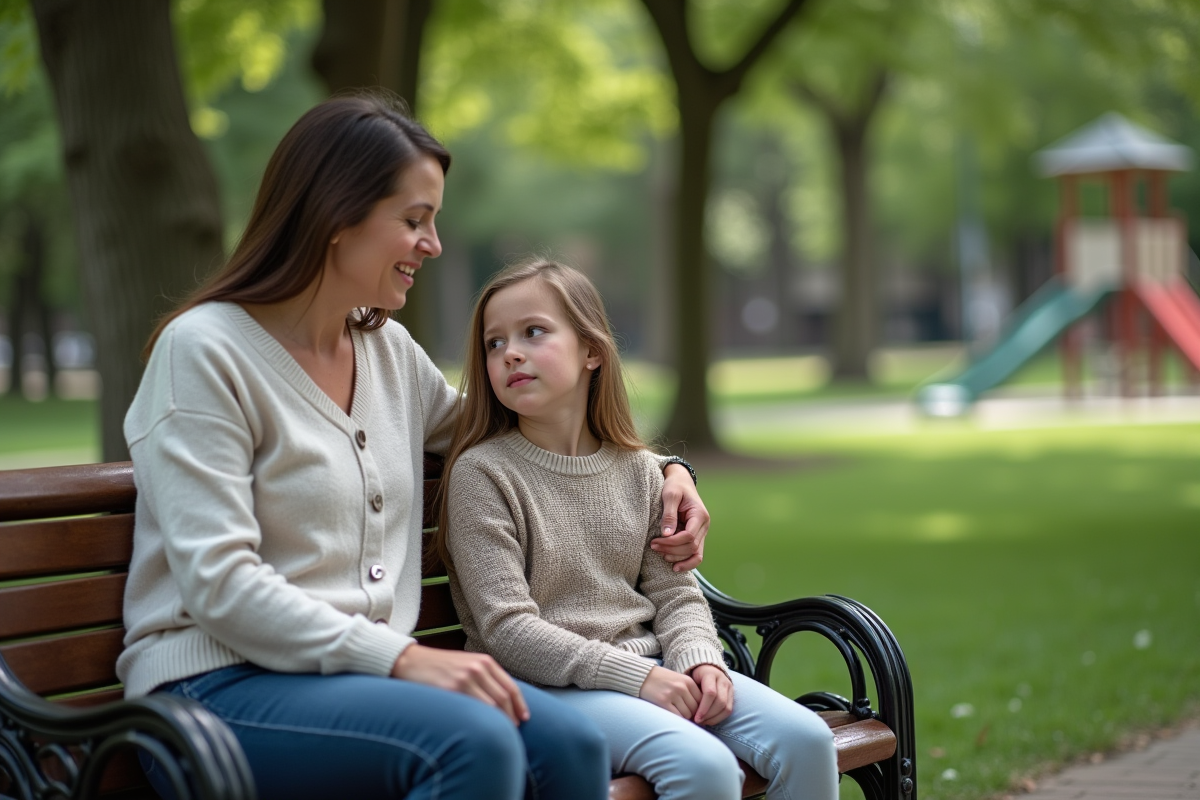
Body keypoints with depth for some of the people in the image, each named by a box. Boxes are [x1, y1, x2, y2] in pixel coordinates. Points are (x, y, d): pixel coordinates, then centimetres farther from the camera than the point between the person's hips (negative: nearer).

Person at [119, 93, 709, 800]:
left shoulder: (390, 351, 15)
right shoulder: (203, 351, -7)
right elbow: (217, 583, -16)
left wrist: (664, 469, 20)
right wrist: (403, 657, -24)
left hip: (359, 675, 7)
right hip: (219, 687, -6)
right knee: (474, 741, -33)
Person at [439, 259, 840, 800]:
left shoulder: (639, 471, 11)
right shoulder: (481, 473, -7)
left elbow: (675, 592, 13)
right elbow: (508, 629, -13)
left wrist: (700, 659, -10)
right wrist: (636, 676, -18)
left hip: (652, 667, 6)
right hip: (549, 684, -6)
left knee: (806, 739, -13)